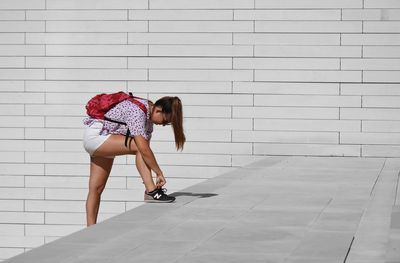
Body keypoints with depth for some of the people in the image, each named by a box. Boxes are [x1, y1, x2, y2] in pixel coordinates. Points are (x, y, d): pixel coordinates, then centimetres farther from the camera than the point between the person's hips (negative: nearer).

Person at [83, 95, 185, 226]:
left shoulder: (148, 117, 2)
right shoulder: (137, 111, -27)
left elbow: (145, 152, -1)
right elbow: (143, 148, -32)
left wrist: (148, 179, -8)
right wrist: (159, 173, -27)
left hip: (103, 143, 10)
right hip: (95, 136, -10)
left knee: (97, 188, 5)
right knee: (138, 146, -23)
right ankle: (151, 192, -24)